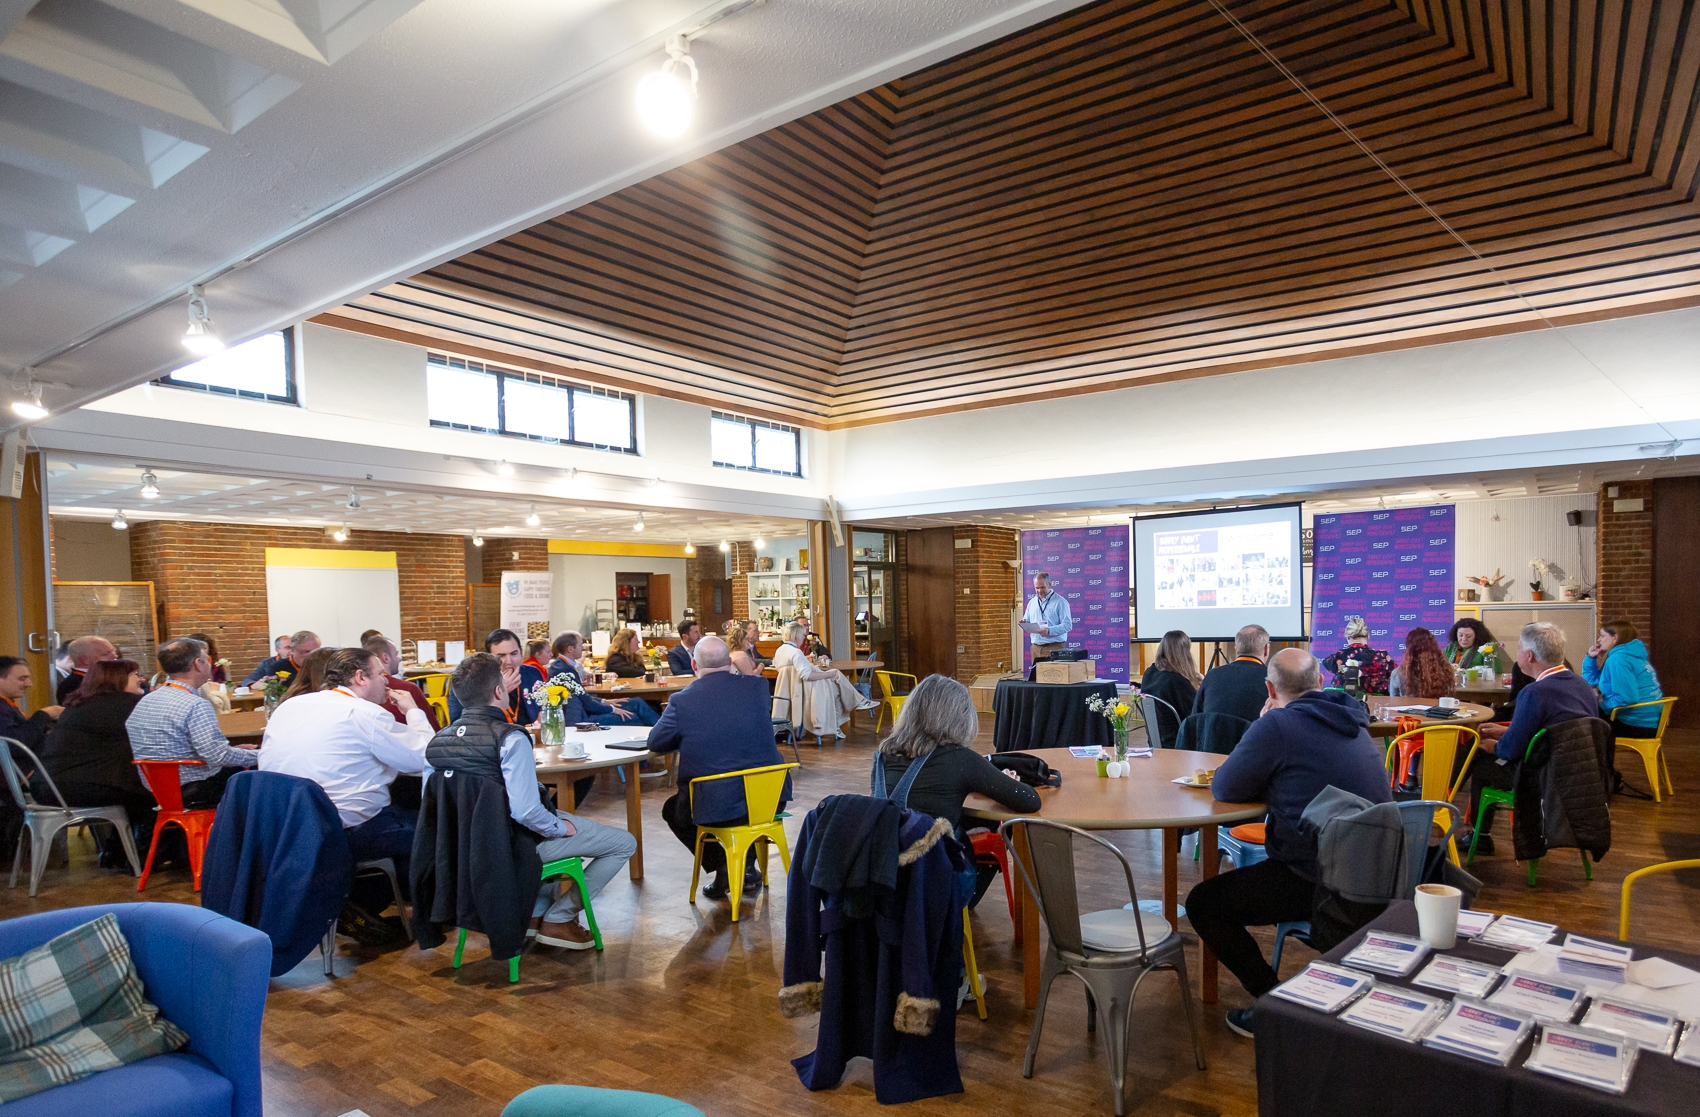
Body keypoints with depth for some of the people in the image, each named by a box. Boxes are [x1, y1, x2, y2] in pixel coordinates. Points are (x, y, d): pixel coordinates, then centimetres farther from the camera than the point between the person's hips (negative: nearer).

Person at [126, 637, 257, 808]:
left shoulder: (145, 701, 8)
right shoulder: (195, 705, -21)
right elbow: (218, 756, -26)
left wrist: (233, 749, 16)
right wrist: (256, 756, -9)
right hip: (194, 793, -9)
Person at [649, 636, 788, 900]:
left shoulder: (682, 701, -11)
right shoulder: (758, 686, -4)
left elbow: (655, 743, 5)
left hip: (715, 808, -2)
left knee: (671, 810, 29)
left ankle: (721, 866, 16)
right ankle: (747, 866, 32)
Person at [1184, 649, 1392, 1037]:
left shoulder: (1277, 725, -18)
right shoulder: (1352, 721, 9)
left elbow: (1224, 788, -10)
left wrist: (1261, 726, -2)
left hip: (1317, 882, -9)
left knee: (1202, 903, 2)